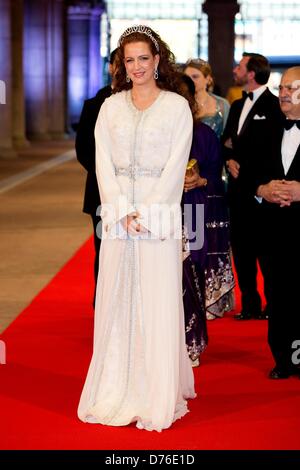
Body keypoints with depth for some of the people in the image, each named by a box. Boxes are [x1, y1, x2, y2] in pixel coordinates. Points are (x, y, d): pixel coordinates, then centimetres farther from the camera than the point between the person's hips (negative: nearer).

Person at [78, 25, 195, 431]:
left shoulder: (177, 106, 2)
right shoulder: (111, 107, 10)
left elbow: (175, 166, -4)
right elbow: (103, 163, 3)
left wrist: (146, 213, -12)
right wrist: (123, 212, -9)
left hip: (159, 214, -3)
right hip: (118, 213, 3)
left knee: (157, 303, -1)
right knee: (115, 302, 4)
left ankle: (158, 399, 6)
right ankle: (117, 394, 13)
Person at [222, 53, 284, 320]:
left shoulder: (273, 105, -8)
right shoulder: (238, 106, 18)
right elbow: (226, 142, 17)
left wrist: (235, 148, -6)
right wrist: (230, 160, -3)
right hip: (238, 187, 8)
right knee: (241, 246, 10)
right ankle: (249, 304, 18)